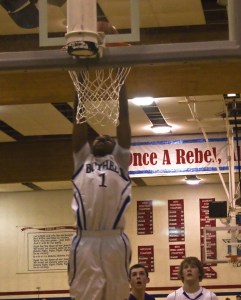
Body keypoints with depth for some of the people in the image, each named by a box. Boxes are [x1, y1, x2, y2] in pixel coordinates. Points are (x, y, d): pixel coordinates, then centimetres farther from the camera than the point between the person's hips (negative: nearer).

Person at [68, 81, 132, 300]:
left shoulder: (120, 159, 21)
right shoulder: (83, 159, 24)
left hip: (115, 241, 0)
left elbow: (123, 115, 20)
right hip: (84, 241, 0)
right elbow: (80, 116, 23)